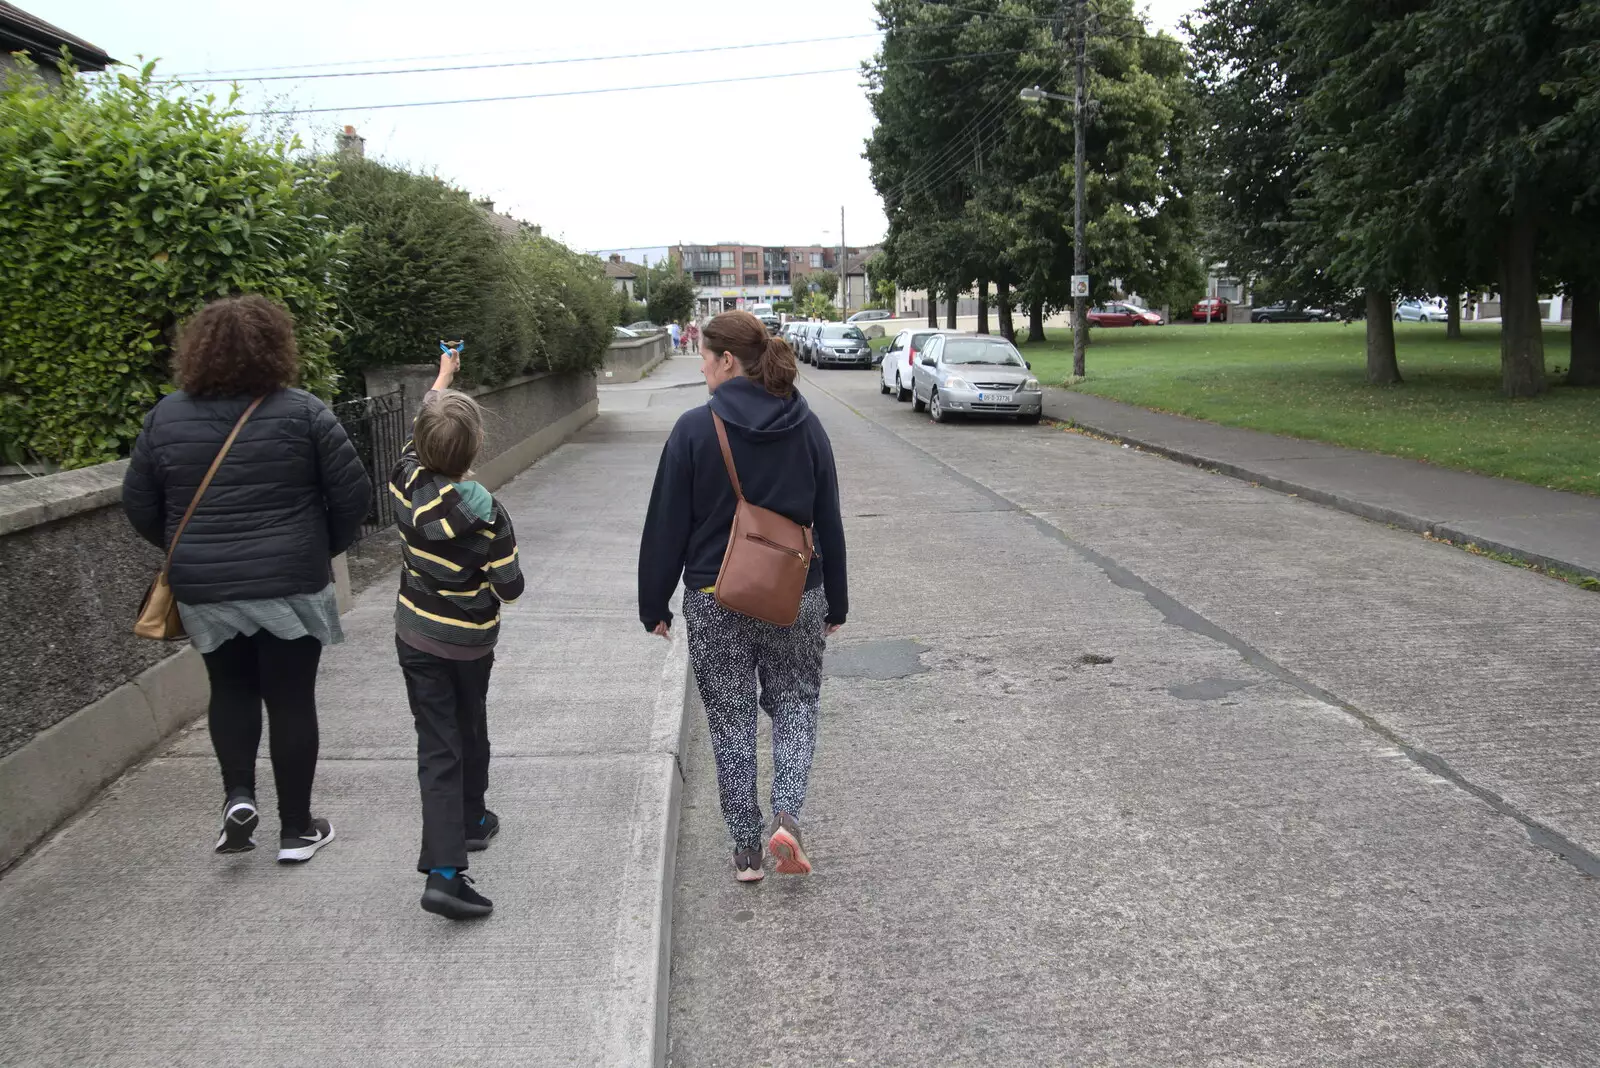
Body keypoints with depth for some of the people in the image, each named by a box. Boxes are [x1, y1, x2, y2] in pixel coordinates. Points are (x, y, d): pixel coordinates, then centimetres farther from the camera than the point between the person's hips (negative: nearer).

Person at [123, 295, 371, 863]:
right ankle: (296, 830, 16)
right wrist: (325, 548, 9)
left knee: (230, 689, 23)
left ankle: (238, 794, 6)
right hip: (290, 585, -2)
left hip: (204, 589, 3)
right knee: (291, 699, 8)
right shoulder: (301, 412, -10)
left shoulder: (165, 417, 0)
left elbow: (138, 504, 5)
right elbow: (353, 492, -8)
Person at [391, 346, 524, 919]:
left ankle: (444, 871, -9)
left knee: (437, 745, -1)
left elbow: (418, 436, 8)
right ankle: (470, 821, 43)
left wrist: (442, 377, 23)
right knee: (470, 730, 22)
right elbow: (510, 589, -18)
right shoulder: (488, 516, -24)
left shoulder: (407, 485, -13)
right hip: (471, 642, -2)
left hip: (416, 638, 2)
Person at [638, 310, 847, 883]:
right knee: (795, 706, 19)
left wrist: (654, 604, 3)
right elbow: (829, 523, 4)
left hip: (715, 600, -2)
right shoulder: (807, 427, -1)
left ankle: (746, 851, 18)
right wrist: (835, 602, 14)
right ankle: (787, 817, -1)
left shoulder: (694, 429, -12)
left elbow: (667, 526, -8)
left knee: (731, 720, 11)